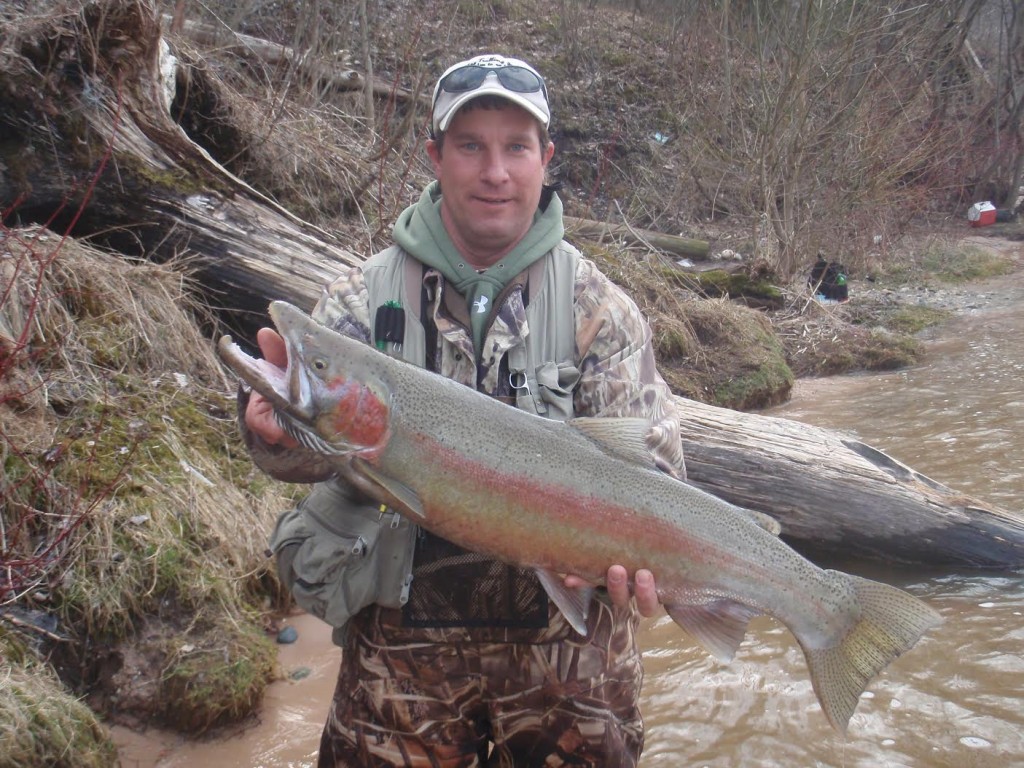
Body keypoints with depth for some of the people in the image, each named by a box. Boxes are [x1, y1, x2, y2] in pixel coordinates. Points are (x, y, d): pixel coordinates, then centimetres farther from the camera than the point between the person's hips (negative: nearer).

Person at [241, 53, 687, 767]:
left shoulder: (599, 307, -3)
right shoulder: (364, 295, -2)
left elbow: (648, 461, -9)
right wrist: (280, 424, -36)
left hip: (564, 634, 0)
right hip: (401, 634, 0)